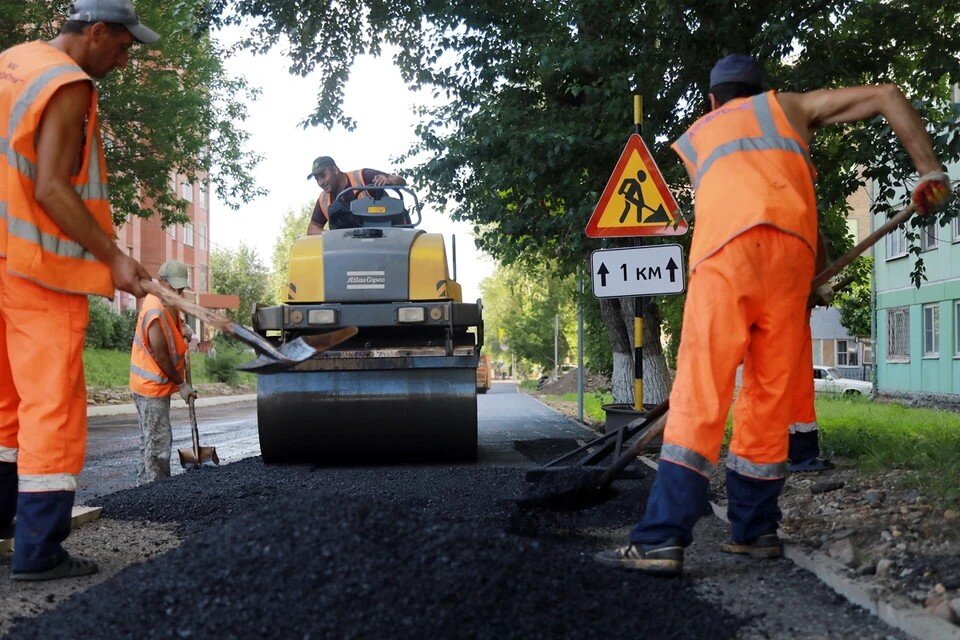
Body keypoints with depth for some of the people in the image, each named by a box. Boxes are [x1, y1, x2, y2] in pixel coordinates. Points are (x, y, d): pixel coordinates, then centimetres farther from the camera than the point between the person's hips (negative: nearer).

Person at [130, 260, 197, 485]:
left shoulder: (166, 300, 5)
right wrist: (181, 384, -11)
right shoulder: (156, 312, -24)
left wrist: (181, 328, 11)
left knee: (153, 441, 16)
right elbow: (161, 356, -20)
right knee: (158, 442, -9)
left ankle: (147, 484, 24)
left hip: (157, 384, 10)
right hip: (152, 385, -10)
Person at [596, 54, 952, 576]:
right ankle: (753, 530, 11)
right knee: (770, 395, 8)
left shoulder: (691, 139, 33)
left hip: (724, 251, -1)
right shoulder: (787, 107, 32)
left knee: (699, 394, -9)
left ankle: (662, 538, -17)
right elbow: (887, 97, 26)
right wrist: (930, 171, 24)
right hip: (790, 249, 1)